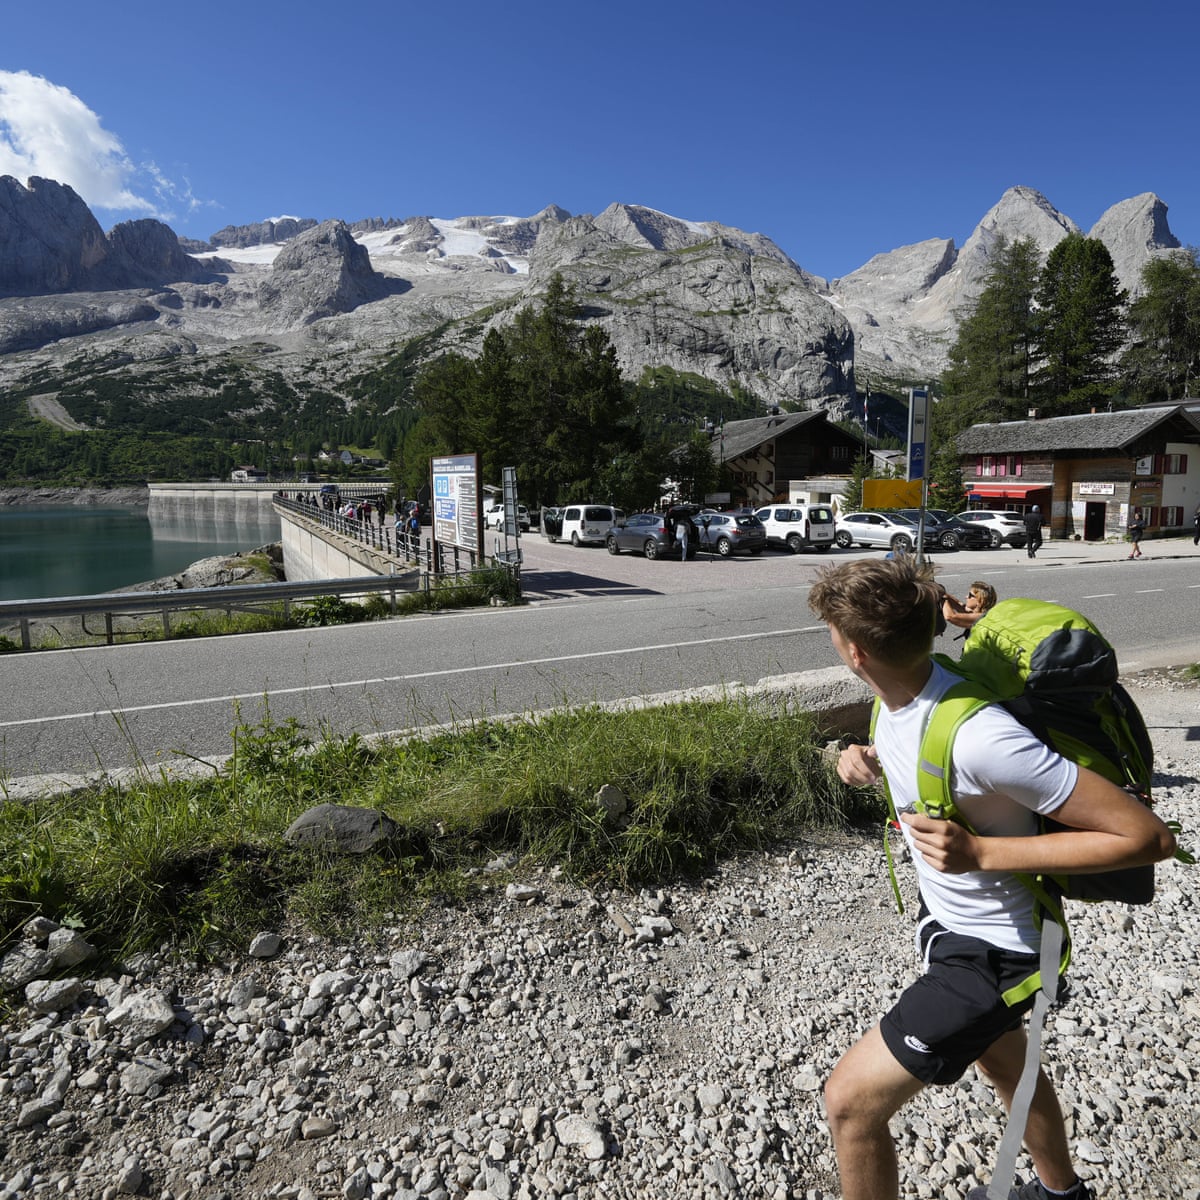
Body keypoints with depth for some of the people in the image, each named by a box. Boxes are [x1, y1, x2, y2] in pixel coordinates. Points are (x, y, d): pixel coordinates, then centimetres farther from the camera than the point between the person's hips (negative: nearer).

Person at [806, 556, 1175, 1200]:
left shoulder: (979, 738, -38)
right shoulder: (900, 694, -12)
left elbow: (1149, 837, -31)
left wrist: (980, 852, -35)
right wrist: (868, 759, -9)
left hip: (991, 953, -8)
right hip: (951, 921, 9)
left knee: (849, 1099, -3)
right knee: (1005, 1066, 33)